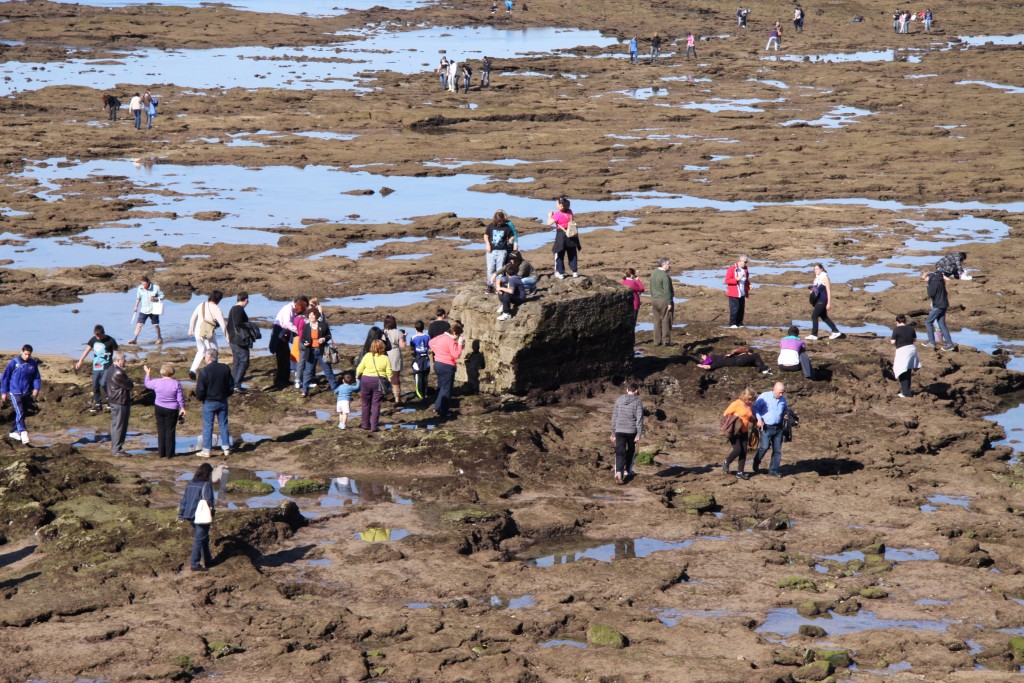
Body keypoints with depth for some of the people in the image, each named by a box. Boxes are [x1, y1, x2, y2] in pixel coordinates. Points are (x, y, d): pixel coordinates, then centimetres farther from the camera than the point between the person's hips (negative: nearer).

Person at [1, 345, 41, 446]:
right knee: (20, 413, -16)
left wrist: (36, 388, -7)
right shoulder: (14, 362, -9)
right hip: (15, 392, -5)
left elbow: (37, 377, 11)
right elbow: (5, 377, -3)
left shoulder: (33, 364, 1)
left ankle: (13, 432, 26)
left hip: (26, 393, 5)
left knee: (22, 413, 11)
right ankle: (23, 433, -23)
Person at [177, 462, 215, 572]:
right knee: (199, 540, -2)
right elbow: (209, 501, -16)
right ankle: (194, 564, -2)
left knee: (204, 538, 21)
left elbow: (184, 500, 13)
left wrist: (181, 515, 18)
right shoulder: (206, 485, -13)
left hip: (191, 516, 8)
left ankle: (207, 560, 30)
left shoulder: (190, 484, 10)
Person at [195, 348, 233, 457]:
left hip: (209, 402, -4)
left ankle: (206, 450, 9)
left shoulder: (204, 371, -18)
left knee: (207, 426, 5)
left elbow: (200, 391, -16)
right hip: (223, 401, 4)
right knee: (223, 425, 13)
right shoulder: (226, 369, -3)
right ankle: (226, 448, 17)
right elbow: (231, 386, 5)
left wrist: (199, 397, 5)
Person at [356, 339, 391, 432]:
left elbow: (359, 369, 1)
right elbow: (389, 373, -6)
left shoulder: (367, 356, -2)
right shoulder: (385, 358, -3)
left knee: (366, 403, 14)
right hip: (379, 382, -1)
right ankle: (374, 426, 0)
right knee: (376, 404, 3)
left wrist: (357, 377, 18)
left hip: (366, 380, 1)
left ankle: (365, 424, 22)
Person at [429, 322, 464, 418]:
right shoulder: (451, 341, -20)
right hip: (447, 366, -9)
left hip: (437, 363, 9)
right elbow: (456, 355, -22)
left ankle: (438, 407, 26)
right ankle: (443, 411, 0)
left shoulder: (441, 337, 7)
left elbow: (431, 343, 22)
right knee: (446, 389, -1)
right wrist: (459, 344, -13)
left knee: (441, 387, 21)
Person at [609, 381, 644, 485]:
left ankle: (618, 472, -22)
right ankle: (627, 471, 31)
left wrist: (613, 433, 16)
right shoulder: (638, 401, -3)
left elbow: (614, 417, 10)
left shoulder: (619, 400, 7)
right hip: (631, 431, -2)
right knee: (631, 450, 22)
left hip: (619, 431, 2)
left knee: (620, 453, -3)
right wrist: (639, 434, -10)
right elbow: (639, 418, -10)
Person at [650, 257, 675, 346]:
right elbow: (667, 291, -20)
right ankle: (666, 341, 0)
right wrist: (669, 303, -17)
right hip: (664, 301, -8)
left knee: (657, 321, 10)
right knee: (666, 321, -1)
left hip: (655, 300, 8)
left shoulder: (653, 273, 8)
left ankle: (657, 341, 12)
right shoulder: (664, 276, -18)